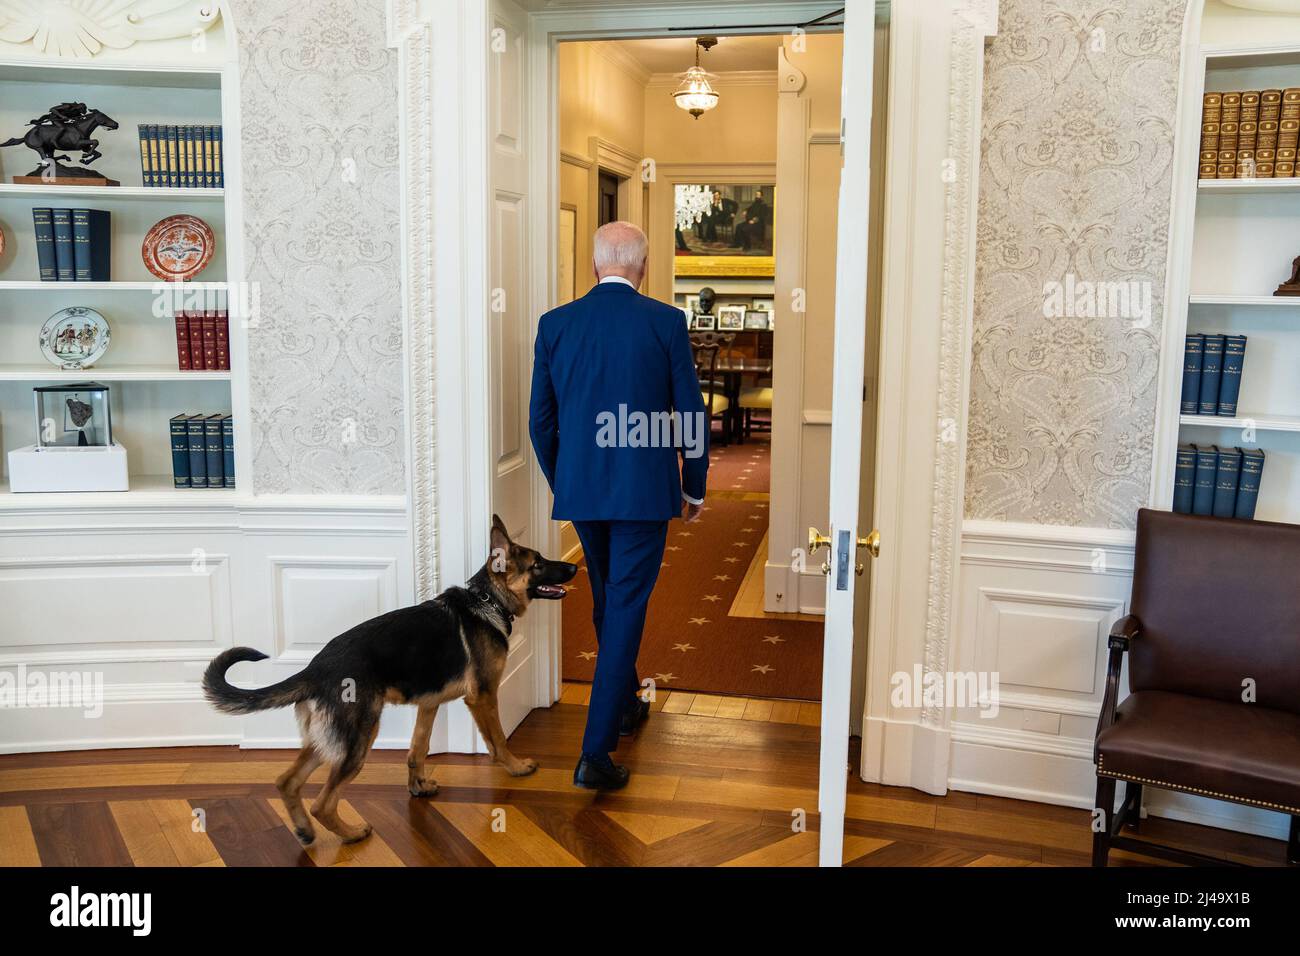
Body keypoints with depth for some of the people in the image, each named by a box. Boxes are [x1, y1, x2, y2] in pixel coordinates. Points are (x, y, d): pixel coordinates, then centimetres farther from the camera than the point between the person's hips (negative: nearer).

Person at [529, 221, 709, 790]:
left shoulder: (556, 323, 1)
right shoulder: (666, 322, -7)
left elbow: (541, 418, 5)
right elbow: (691, 415, -4)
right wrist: (695, 488, 9)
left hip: (579, 488, 4)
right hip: (644, 488, -3)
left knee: (608, 599, 22)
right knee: (626, 607, 0)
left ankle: (625, 703, 42)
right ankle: (596, 751, -4)